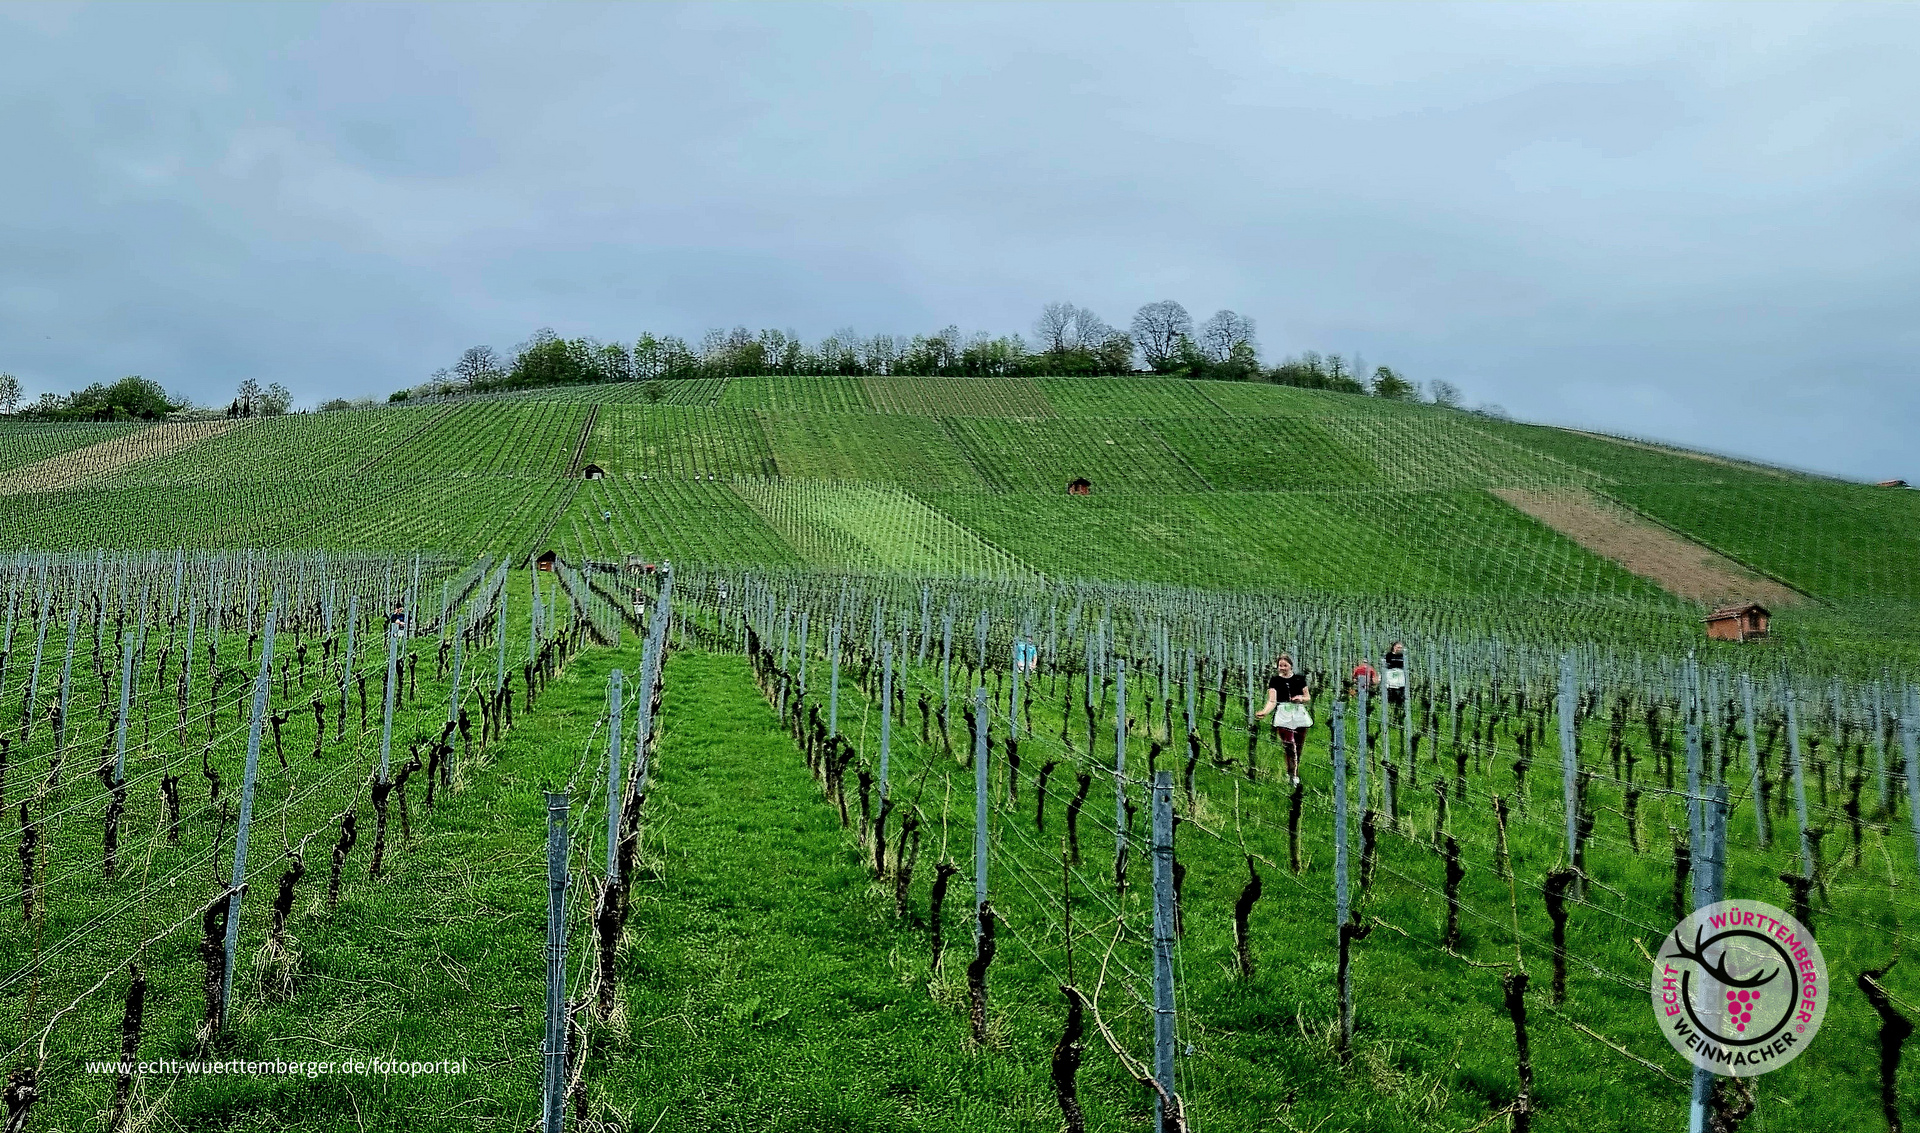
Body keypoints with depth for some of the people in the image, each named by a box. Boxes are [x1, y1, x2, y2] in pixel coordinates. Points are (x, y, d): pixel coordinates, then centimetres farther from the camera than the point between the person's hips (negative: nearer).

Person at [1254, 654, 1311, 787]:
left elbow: (1308, 697, 16)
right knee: (1289, 747, -13)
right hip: (1283, 716, -3)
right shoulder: (1274, 680, 4)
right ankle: (1293, 777, -12)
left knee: (1298, 748, 6)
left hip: (1300, 714, 3)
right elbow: (1272, 701, -6)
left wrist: (1301, 698, -7)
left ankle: (1293, 774, 20)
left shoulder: (1300, 678, 11)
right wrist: (1265, 711, -24)